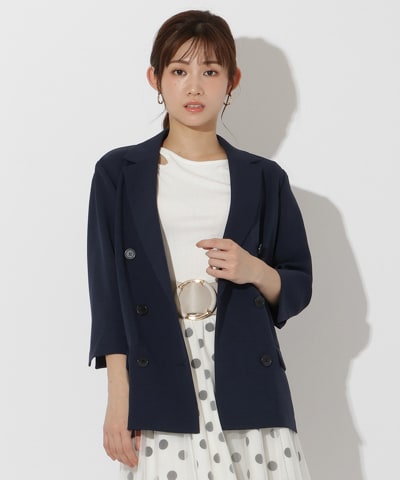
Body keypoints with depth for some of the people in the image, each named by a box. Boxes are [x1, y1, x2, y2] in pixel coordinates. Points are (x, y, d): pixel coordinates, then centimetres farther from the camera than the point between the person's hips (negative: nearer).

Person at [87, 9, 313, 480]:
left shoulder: (264, 179, 11)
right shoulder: (118, 173, 7)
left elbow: (298, 288, 14)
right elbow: (108, 288, 4)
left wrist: (256, 271, -8)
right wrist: (118, 396, -4)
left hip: (248, 385, 1)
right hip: (159, 387, -1)